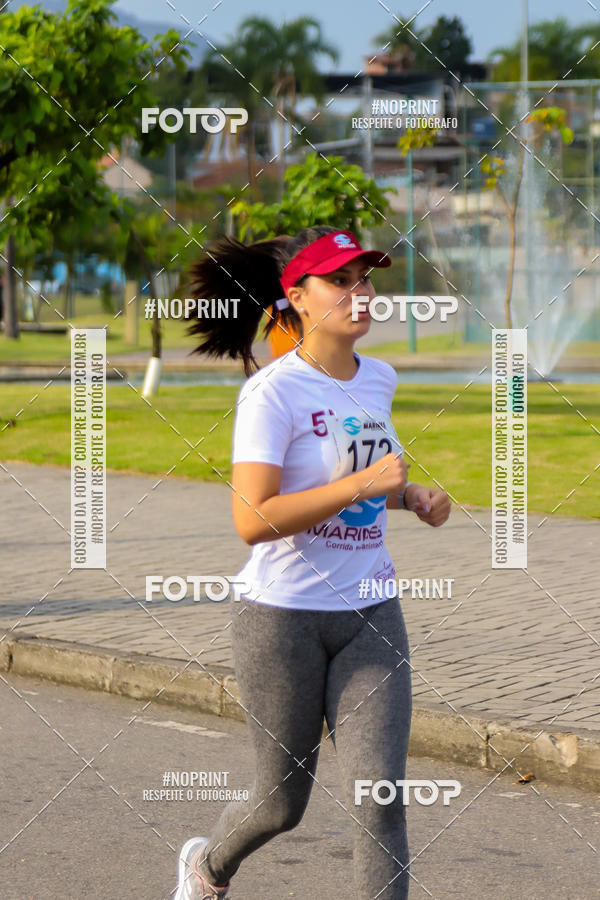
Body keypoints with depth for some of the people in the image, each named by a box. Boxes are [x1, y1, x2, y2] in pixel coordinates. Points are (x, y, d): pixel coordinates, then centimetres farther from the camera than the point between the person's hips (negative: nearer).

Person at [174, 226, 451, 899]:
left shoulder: (378, 379, 7)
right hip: (283, 616, -5)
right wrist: (362, 483, -27)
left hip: (371, 615, 5)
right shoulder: (273, 391, -15)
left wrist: (410, 496, 5)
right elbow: (252, 519, -24)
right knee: (283, 802, 11)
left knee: (379, 797, -7)